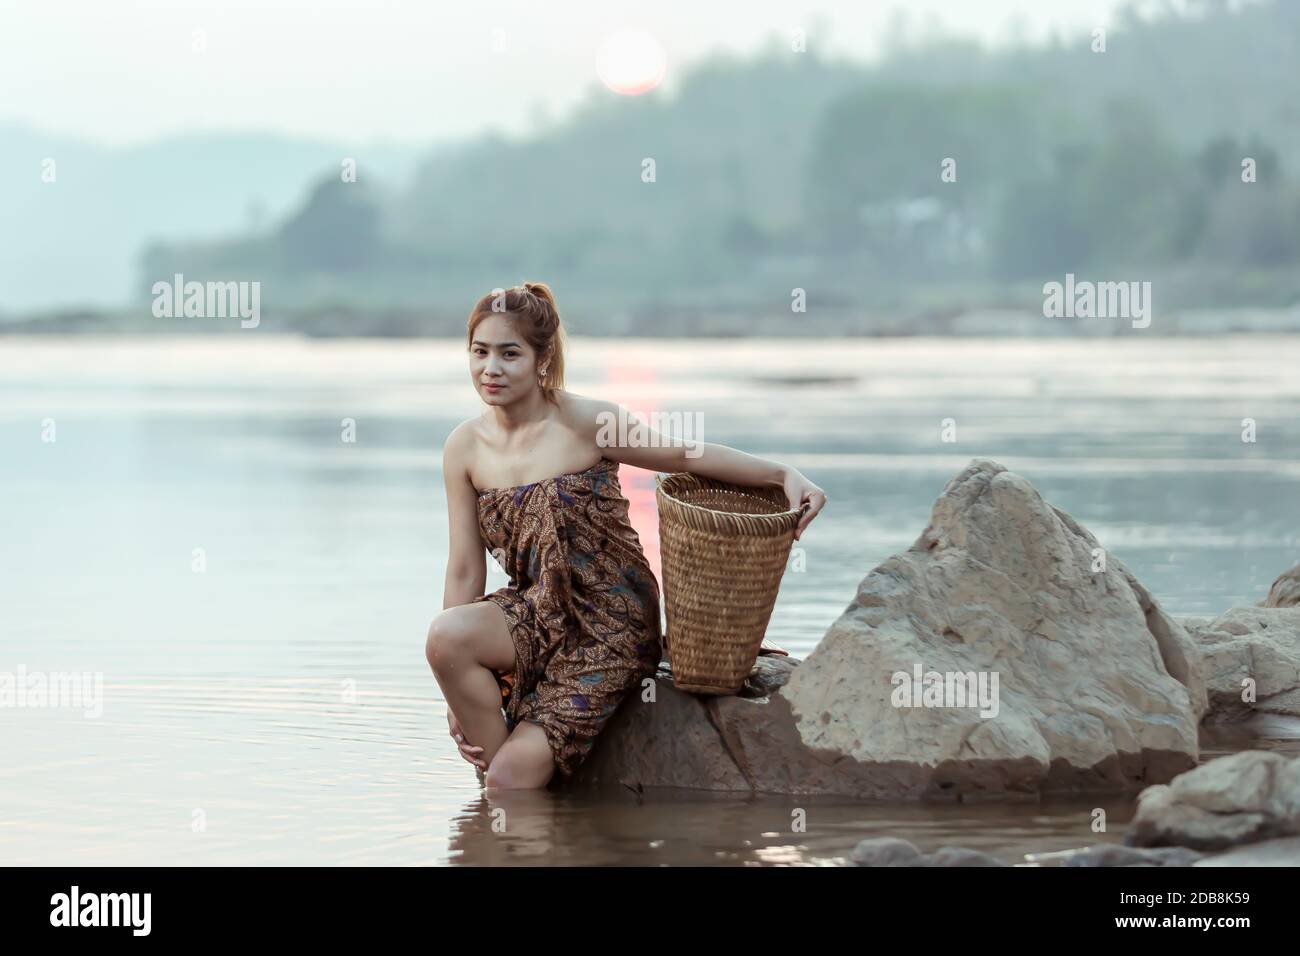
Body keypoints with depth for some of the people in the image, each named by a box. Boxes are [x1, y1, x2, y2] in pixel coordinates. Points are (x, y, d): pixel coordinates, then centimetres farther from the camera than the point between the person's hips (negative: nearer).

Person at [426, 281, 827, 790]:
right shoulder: (465, 447, 0)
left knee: (510, 780, -17)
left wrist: (783, 474, -22)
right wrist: (458, 696, -2)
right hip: (537, 613, 4)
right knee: (446, 634, -30)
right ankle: (496, 760, -8)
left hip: (608, 628, -4)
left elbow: (689, 455, -6)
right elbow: (465, 572, 1)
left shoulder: (586, 422, -13)